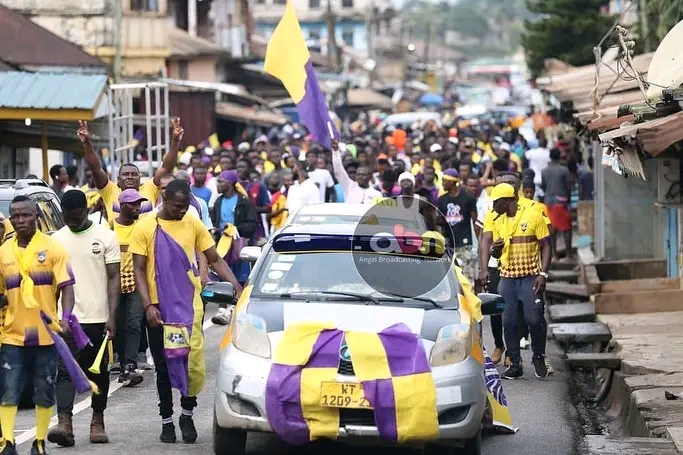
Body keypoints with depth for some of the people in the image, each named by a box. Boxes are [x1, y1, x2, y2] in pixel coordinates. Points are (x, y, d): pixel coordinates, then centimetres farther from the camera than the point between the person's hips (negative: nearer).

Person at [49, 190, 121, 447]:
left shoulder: (105, 237, 1)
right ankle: (64, 423, -19)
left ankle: (98, 422, 20)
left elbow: (114, 278, -1)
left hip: (98, 318, -1)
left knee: (99, 372, 8)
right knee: (66, 370, -10)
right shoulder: (57, 239, 9)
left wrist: (111, 317, -9)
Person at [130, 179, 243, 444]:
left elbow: (215, 260, 8)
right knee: (164, 367, 7)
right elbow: (139, 270, -2)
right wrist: (148, 306, -13)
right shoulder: (145, 228, -2)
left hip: (190, 305, 1)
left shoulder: (193, 224, 4)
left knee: (194, 363, -8)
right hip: (159, 308, -1)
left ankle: (187, 415, 13)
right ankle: (167, 420, 18)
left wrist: (237, 288, -5)